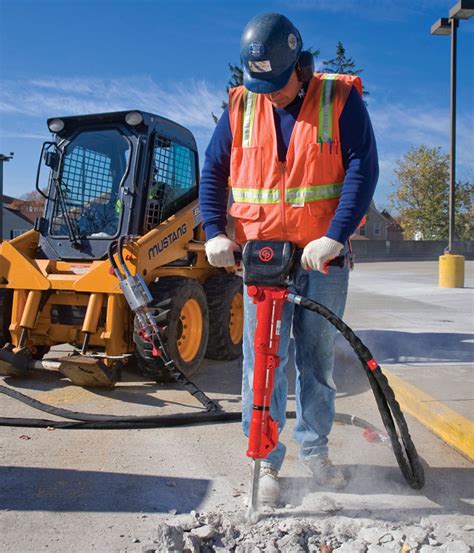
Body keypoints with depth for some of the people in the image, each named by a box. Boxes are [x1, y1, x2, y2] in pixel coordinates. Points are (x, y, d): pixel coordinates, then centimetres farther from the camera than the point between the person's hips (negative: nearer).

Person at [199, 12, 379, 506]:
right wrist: (214, 232, -7)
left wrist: (334, 237, -21)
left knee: (318, 357, 10)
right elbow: (213, 171, 7)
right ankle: (266, 461, 15)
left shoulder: (340, 99, -3)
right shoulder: (241, 106, 5)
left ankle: (314, 449, 31)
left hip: (322, 256, -1)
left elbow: (363, 169, -10)